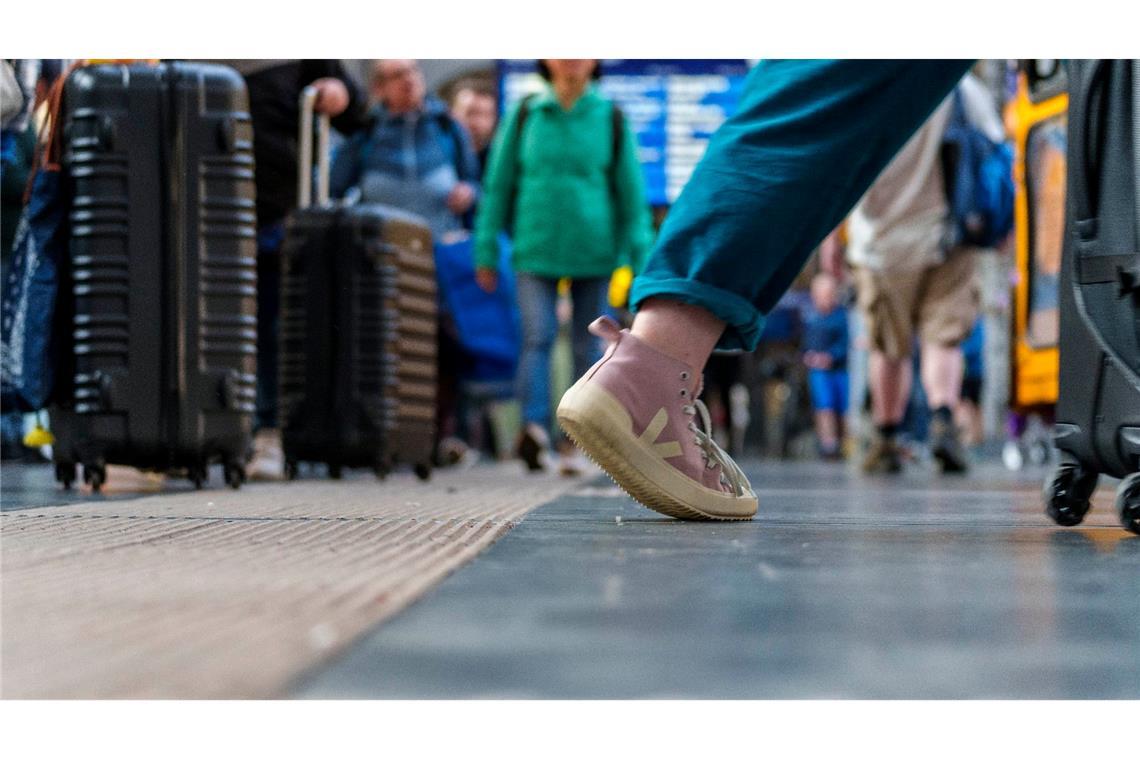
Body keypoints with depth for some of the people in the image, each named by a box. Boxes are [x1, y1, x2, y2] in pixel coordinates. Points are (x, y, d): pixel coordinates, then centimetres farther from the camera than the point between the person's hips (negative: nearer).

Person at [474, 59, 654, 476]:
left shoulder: (611, 119, 4)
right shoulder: (525, 115, 6)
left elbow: (632, 191, 7)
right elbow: (498, 183, 10)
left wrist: (640, 256, 3)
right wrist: (486, 251, 8)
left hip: (594, 250, 1)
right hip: (536, 248, 0)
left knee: (586, 346, 3)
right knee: (538, 336, -14)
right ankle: (534, 425, -25)